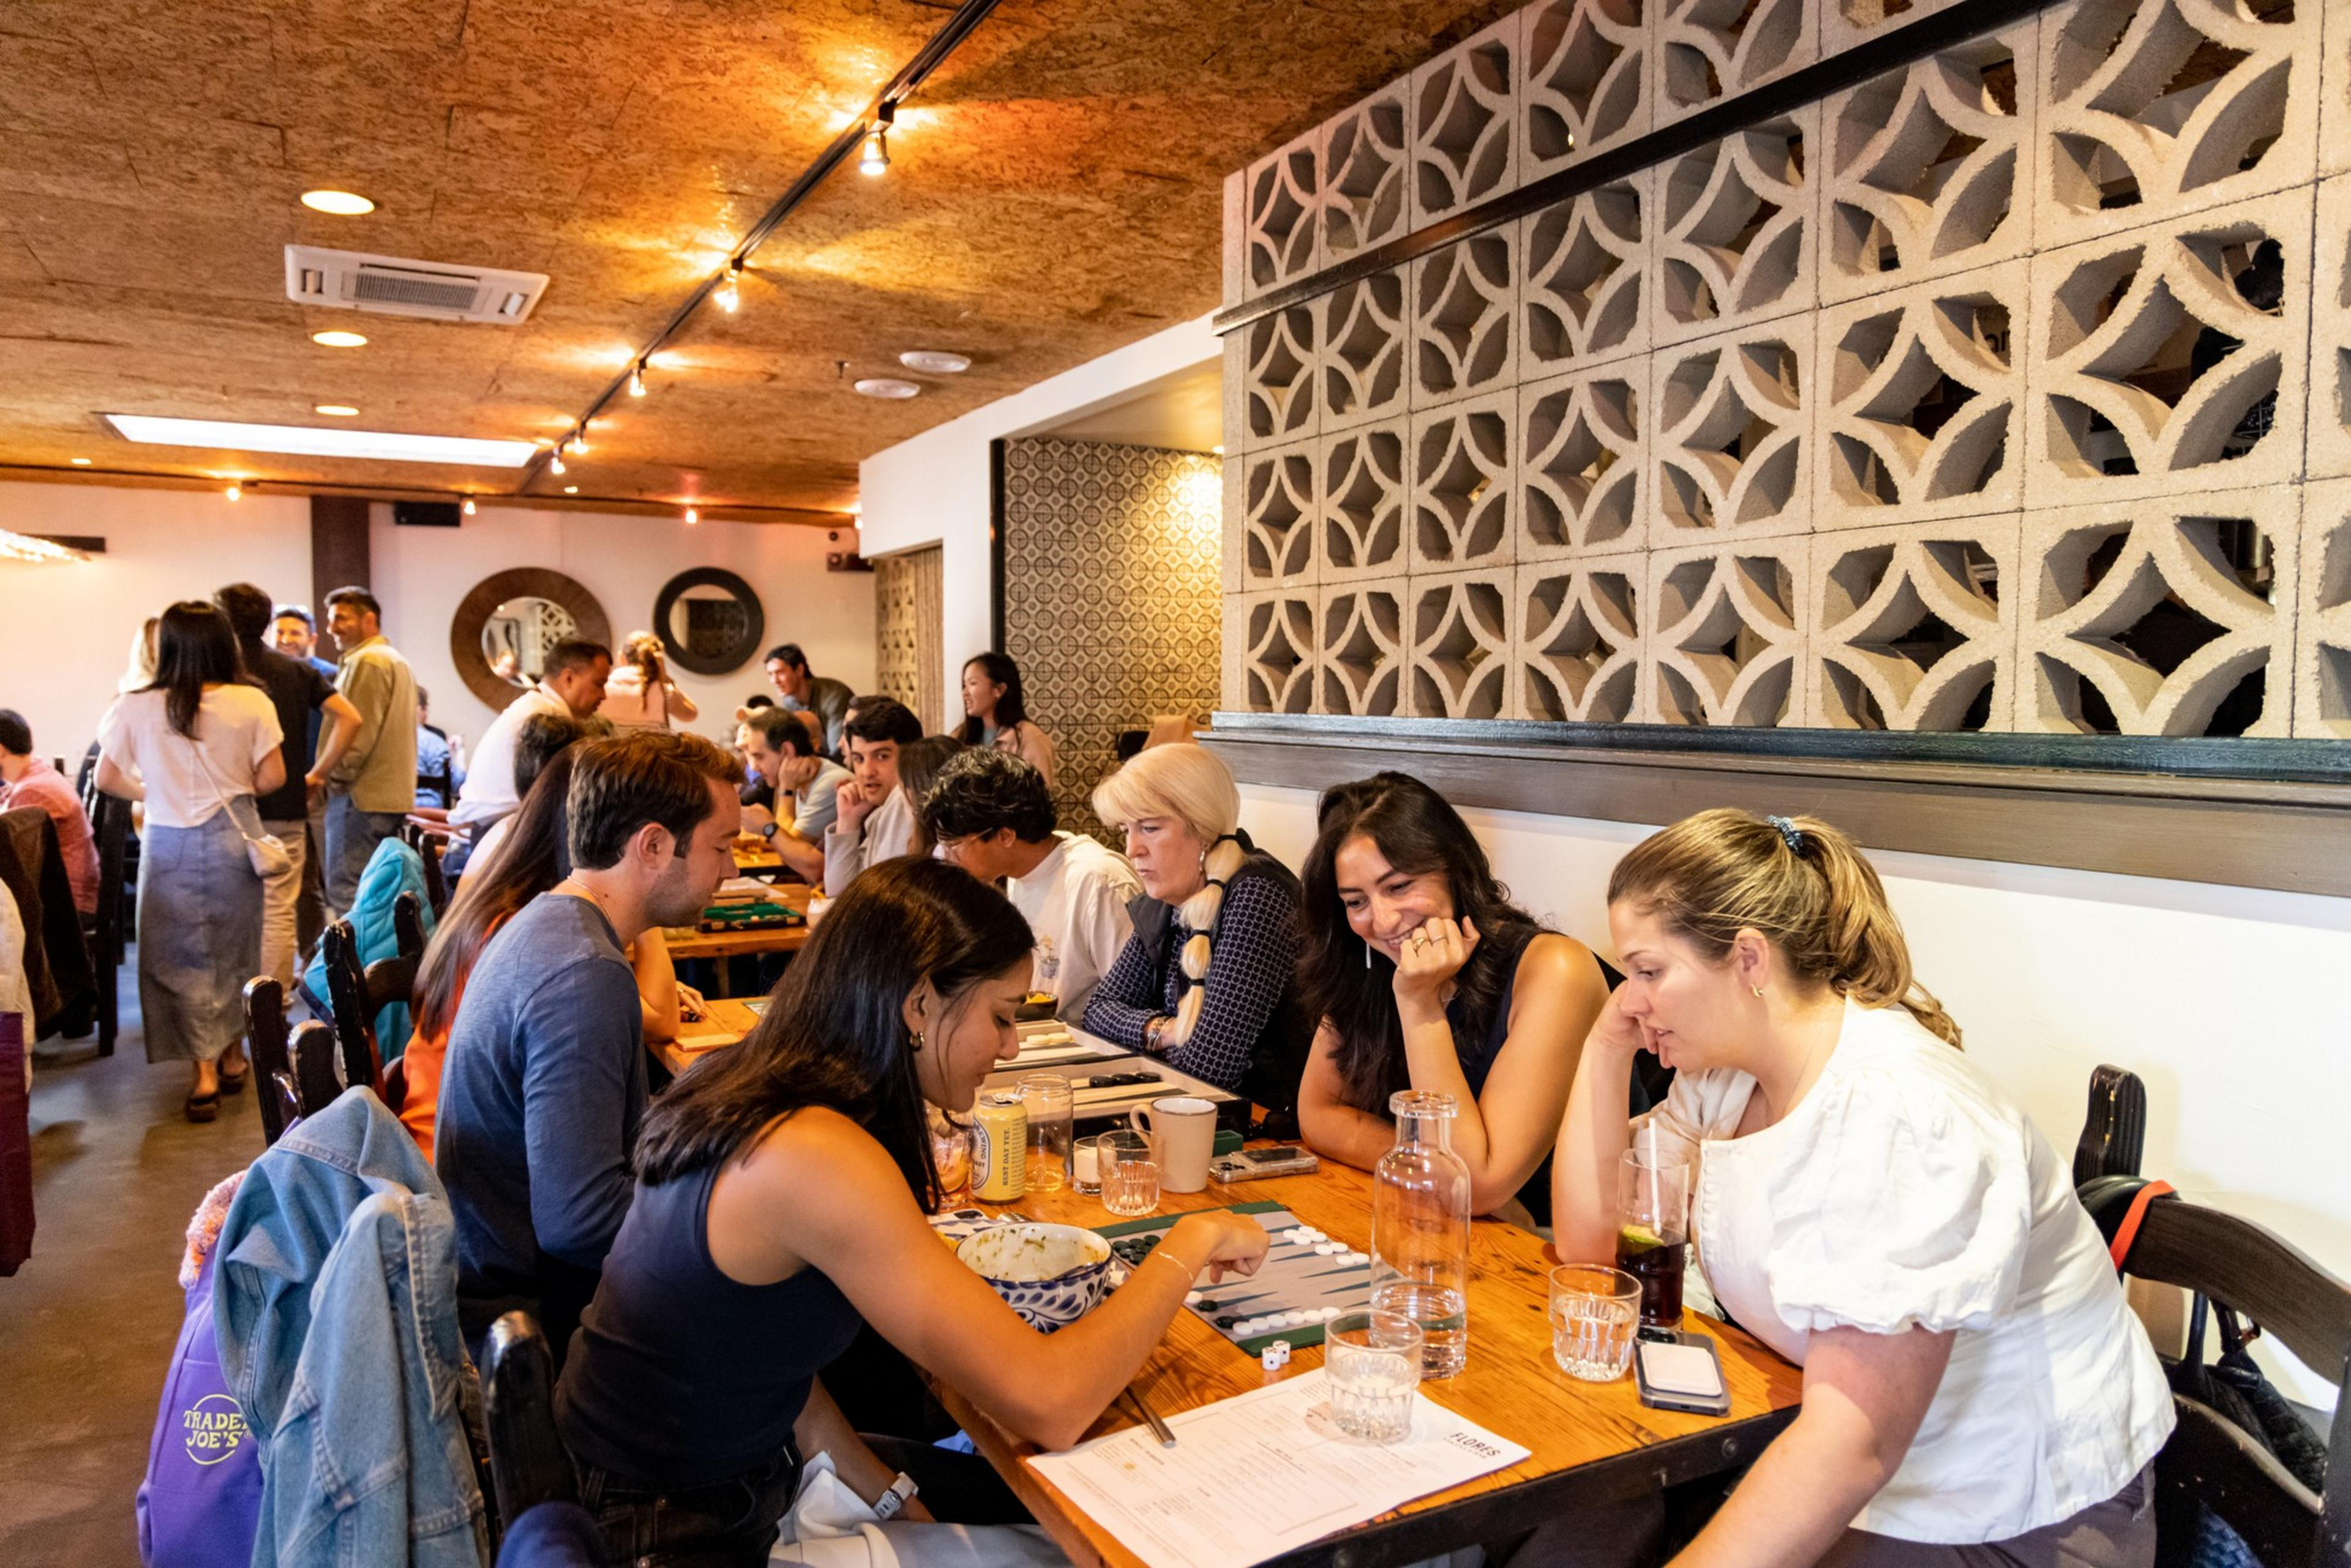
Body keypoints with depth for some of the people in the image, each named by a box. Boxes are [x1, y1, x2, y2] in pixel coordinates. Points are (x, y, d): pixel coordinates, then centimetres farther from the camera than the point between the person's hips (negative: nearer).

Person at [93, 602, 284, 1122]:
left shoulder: (135, 709, -7)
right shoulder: (251, 703, -10)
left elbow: (107, 777, 1)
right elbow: (272, 777, -7)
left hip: (170, 842, -1)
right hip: (233, 837, 1)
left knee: (184, 957, 8)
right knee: (235, 949, 16)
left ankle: (205, 1072, 2)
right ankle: (233, 1057, 27)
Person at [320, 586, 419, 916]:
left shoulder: (366, 661, -11)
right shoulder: (396, 660, 21)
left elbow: (357, 731, -18)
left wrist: (331, 778, -11)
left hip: (361, 796, -10)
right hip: (394, 794, 10)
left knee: (346, 891, -9)